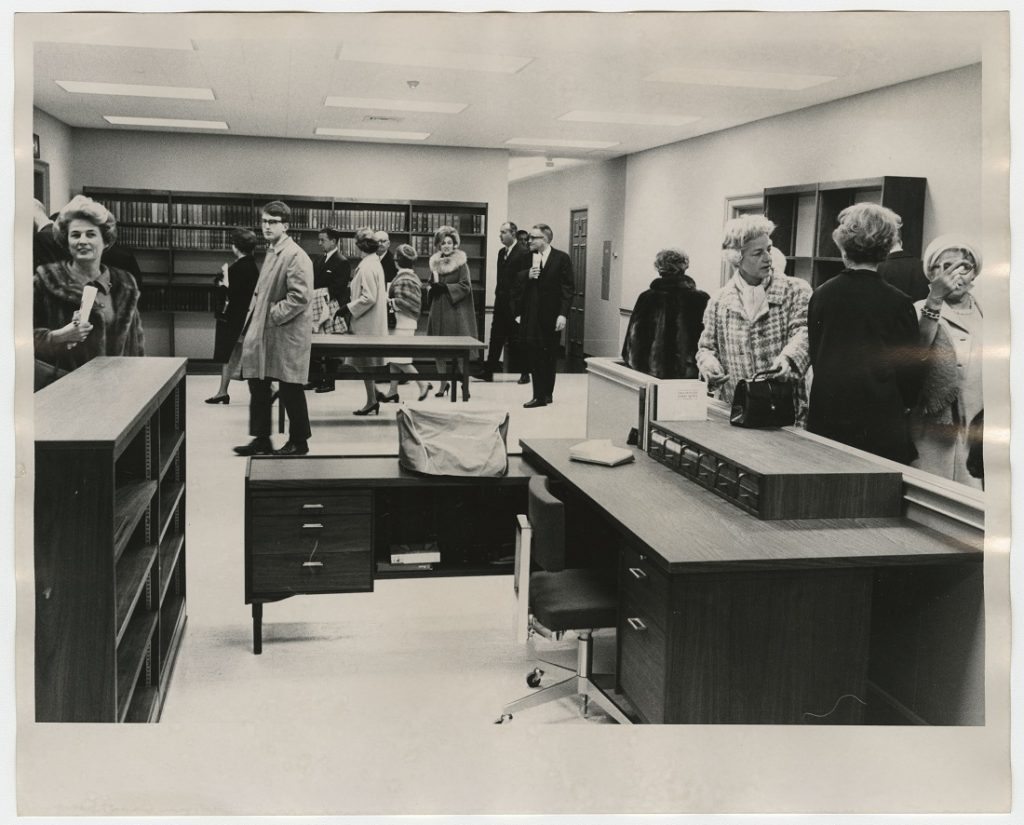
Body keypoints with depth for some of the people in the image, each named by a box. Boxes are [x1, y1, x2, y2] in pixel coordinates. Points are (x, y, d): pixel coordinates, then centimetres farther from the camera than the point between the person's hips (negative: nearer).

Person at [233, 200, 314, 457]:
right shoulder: (271, 252, 13)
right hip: (264, 332, 9)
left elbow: (299, 297, -22)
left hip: (285, 335, -9)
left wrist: (274, 316, -17)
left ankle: (299, 441, 16)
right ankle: (261, 440, 20)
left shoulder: (295, 256, -16)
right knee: (258, 387, 11)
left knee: (290, 390, 2)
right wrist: (255, 318, 11)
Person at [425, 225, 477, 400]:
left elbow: (465, 286, -10)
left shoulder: (461, 263, -3)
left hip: (455, 312, -5)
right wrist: (433, 288, -1)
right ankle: (443, 383, 18)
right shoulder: (435, 263, 12)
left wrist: (445, 287, -14)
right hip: (438, 311, 5)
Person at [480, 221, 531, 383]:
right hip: (500, 303, 7)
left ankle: (524, 373, 11)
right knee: (495, 338, 6)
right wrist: (498, 294, 11)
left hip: (514, 304, -7)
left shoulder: (523, 254, -11)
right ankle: (489, 372, 9)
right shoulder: (501, 252, 14)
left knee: (516, 340, 0)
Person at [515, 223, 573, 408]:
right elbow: (517, 284, 10)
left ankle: (547, 393, 15)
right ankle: (539, 395, 6)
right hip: (531, 315, 3)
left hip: (551, 316, -3)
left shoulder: (561, 258, -3)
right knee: (533, 355, -1)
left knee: (549, 356, 6)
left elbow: (567, 288, -6)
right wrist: (527, 276, -11)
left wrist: (562, 314, -12)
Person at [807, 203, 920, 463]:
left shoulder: (820, 295, -1)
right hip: (879, 421, -3)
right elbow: (909, 370, -4)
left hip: (825, 420, 4)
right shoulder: (897, 302, -10)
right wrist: (901, 404, 14)